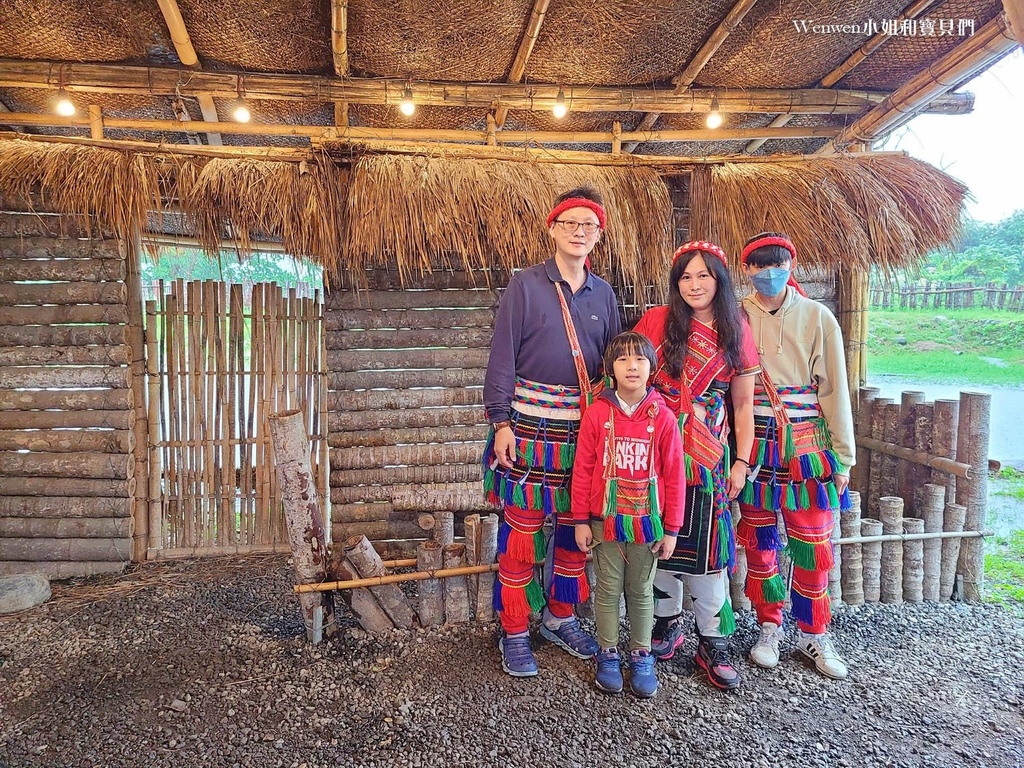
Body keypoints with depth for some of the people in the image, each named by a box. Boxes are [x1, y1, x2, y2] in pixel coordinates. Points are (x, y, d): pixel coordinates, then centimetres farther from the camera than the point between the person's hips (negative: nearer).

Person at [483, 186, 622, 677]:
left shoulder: (603, 294, 10)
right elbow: (502, 358, -5)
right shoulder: (525, 286, -3)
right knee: (521, 530, 1)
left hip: (585, 430, 4)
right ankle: (514, 633, 16)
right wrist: (501, 422, -10)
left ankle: (560, 618, 32)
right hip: (529, 427, -4)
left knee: (576, 527, 13)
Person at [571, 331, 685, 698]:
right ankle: (608, 654, 26)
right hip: (605, 520, 0)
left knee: (641, 591, 13)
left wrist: (671, 529, -1)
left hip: (647, 520, 0)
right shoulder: (597, 413, -6)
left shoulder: (663, 417, -6)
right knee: (608, 589, 11)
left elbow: (674, 475, -2)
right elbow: (582, 469, -2)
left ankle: (641, 656, 28)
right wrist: (581, 521, -2)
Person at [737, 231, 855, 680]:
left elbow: (834, 388, 2)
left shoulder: (817, 318, 0)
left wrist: (843, 456, 1)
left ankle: (813, 635, 23)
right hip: (753, 445, 1)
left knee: (812, 544, 5)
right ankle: (769, 629, 26)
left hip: (807, 444, 0)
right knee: (760, 542, 9)